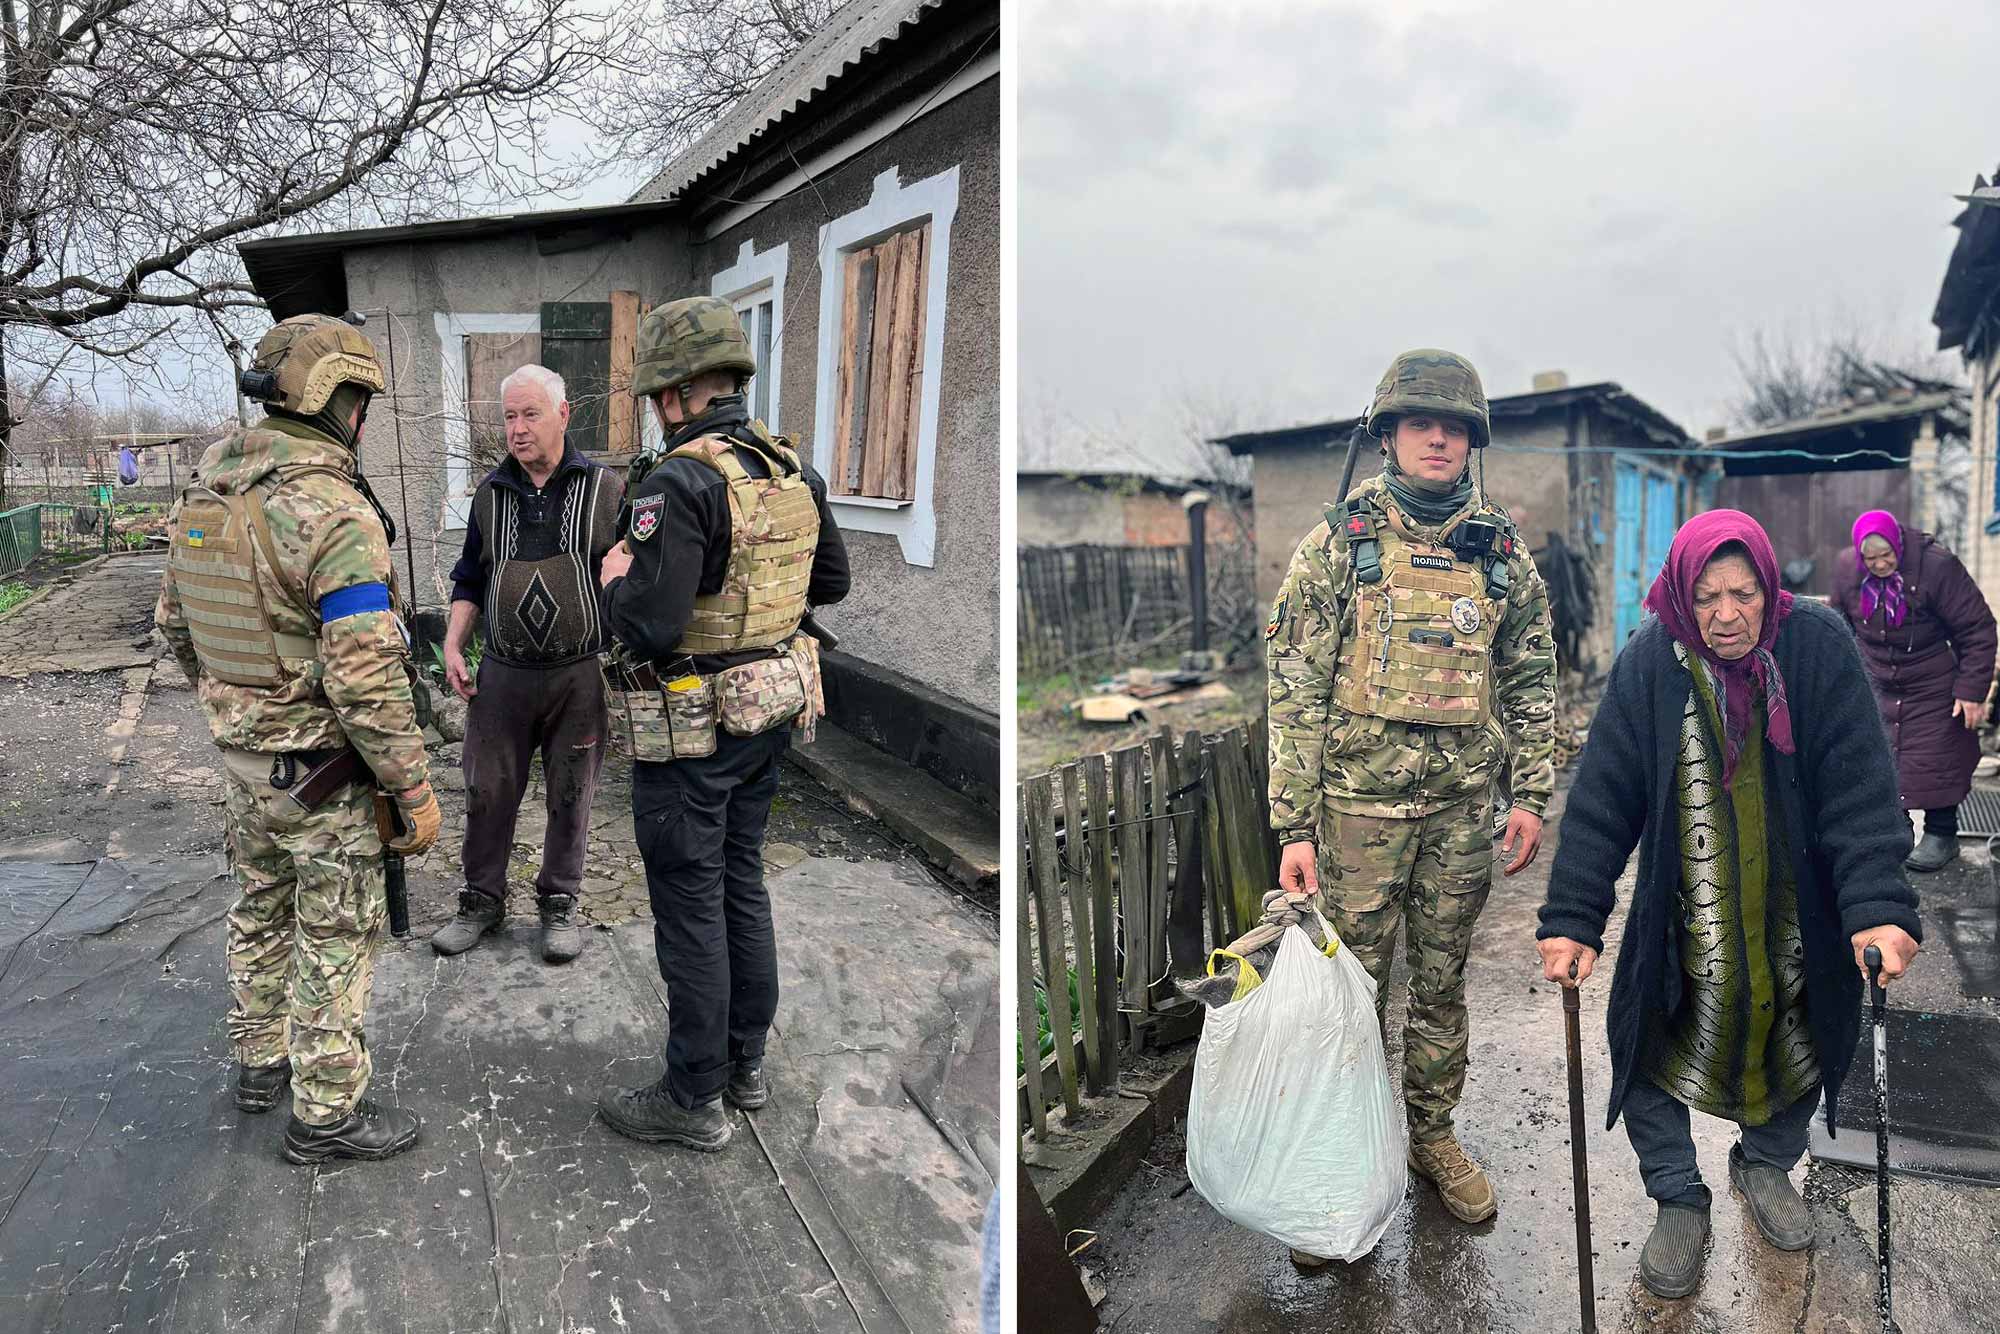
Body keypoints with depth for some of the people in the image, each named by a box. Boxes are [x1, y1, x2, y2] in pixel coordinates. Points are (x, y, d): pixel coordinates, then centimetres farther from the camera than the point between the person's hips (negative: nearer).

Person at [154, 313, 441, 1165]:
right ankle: (327, 1112, 17)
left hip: (241, 752, 8)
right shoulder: (335, 515, -25)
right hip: (322, 771, -8)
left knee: (261, 908, 23)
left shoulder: (205, 495, 1)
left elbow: (176, 624, 13)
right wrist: (415, 790, -17)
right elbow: (368, 680, -27)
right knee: (337, 934, 5)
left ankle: (261, 1061, 41)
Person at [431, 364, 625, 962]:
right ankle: (482, 899, 26)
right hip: (502, 673, 3)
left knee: (569, 796, 8)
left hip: (580, 674, -3)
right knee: (487, 790, 8)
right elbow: (470, 580, 18)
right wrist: (452, 645, 5)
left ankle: (559, 904, 25)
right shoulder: (491, 493, 9)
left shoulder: (606, 488, -1)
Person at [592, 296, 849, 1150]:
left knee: (689, 905, 4)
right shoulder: (791, 470, 3)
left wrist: (614, 583, -6)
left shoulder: (680, 484, -22)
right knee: (742, 883, 19)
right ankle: (746, 1061, 32)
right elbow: (831, 581, 14)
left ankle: (693, 1099, 17)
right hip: (768, 712, 8)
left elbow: (648, 629, -26)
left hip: (688, 729, -8)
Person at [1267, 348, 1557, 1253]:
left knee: (1442, 982, 15)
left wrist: (1532, 793, 5)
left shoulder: (1502, 554, 6)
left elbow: (1532, 679, 14)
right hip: (1360, 800, -3)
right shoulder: (1337, 544, -5)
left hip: (1463, 805, 3)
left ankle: (1433, 1136, 33)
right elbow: (1294, 689, -7)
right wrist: (1293, 825, -11)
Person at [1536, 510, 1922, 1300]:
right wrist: (1572, 919, -21)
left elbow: (1858, 785, -17)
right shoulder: (1650, 663, -15)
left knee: (1802, 1033, 15)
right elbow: (1602, 798, -15)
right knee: (1647, 1041, -3)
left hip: (1799, 915, 1)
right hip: (1685, 921, -1)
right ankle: (1678, 1201, 23)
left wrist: (1879, 906, -28)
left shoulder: (1818, 645, -14)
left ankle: (1766, 1163, 45)